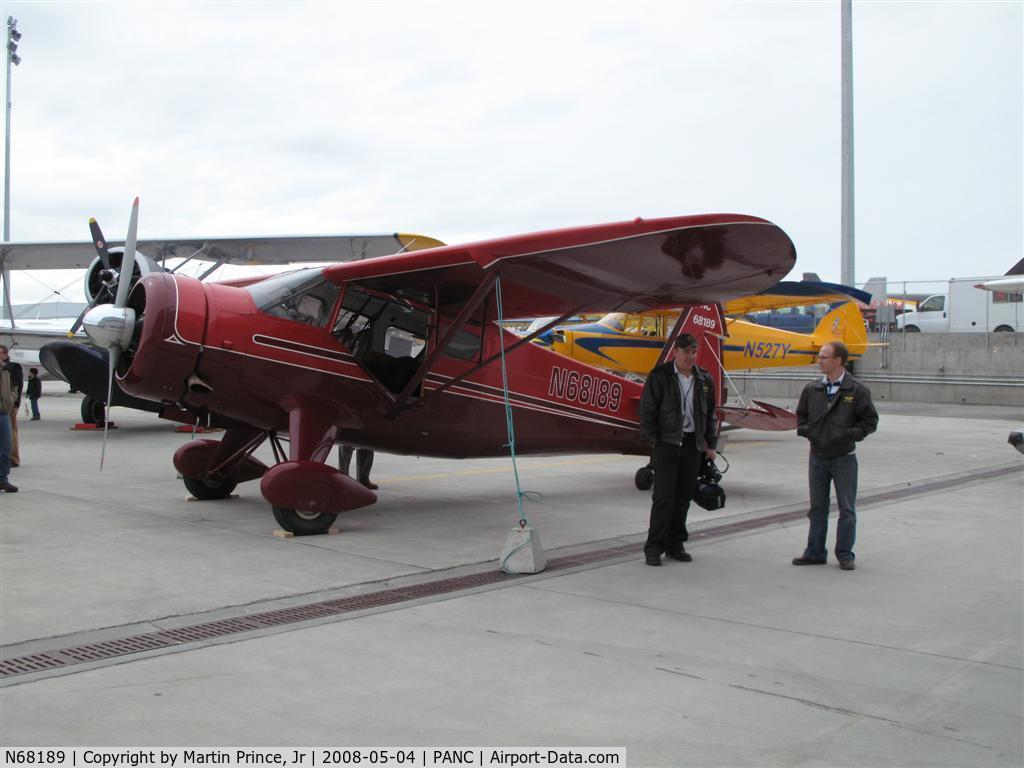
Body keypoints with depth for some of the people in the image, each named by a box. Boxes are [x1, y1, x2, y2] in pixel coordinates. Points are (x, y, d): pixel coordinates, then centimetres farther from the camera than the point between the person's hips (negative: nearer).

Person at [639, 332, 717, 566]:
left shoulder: (704, 379, 10)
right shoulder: (659, 376, -4)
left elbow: (710, 414, 17)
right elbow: (647, 410, -4)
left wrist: (710, 444, 13)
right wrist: (653, 441, -8)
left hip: (692, 445, 5)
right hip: (666, 443, -5)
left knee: (684, 496, 8)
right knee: (664, 496, -7)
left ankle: (675, 544, 17)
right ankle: (654, 547, -2)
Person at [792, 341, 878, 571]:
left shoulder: (857, 391, -7)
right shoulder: (812, 390, 4)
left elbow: (870, 420, -3)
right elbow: (800, 416, 16)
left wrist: (849, 435, -14)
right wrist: (806, 431, -3)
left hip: (844, 459, -4)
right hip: (817, 457, 4)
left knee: (847, 509, 3)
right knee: (817, 508, 11)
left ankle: (845, 554, 13)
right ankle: (815, 552, 19)